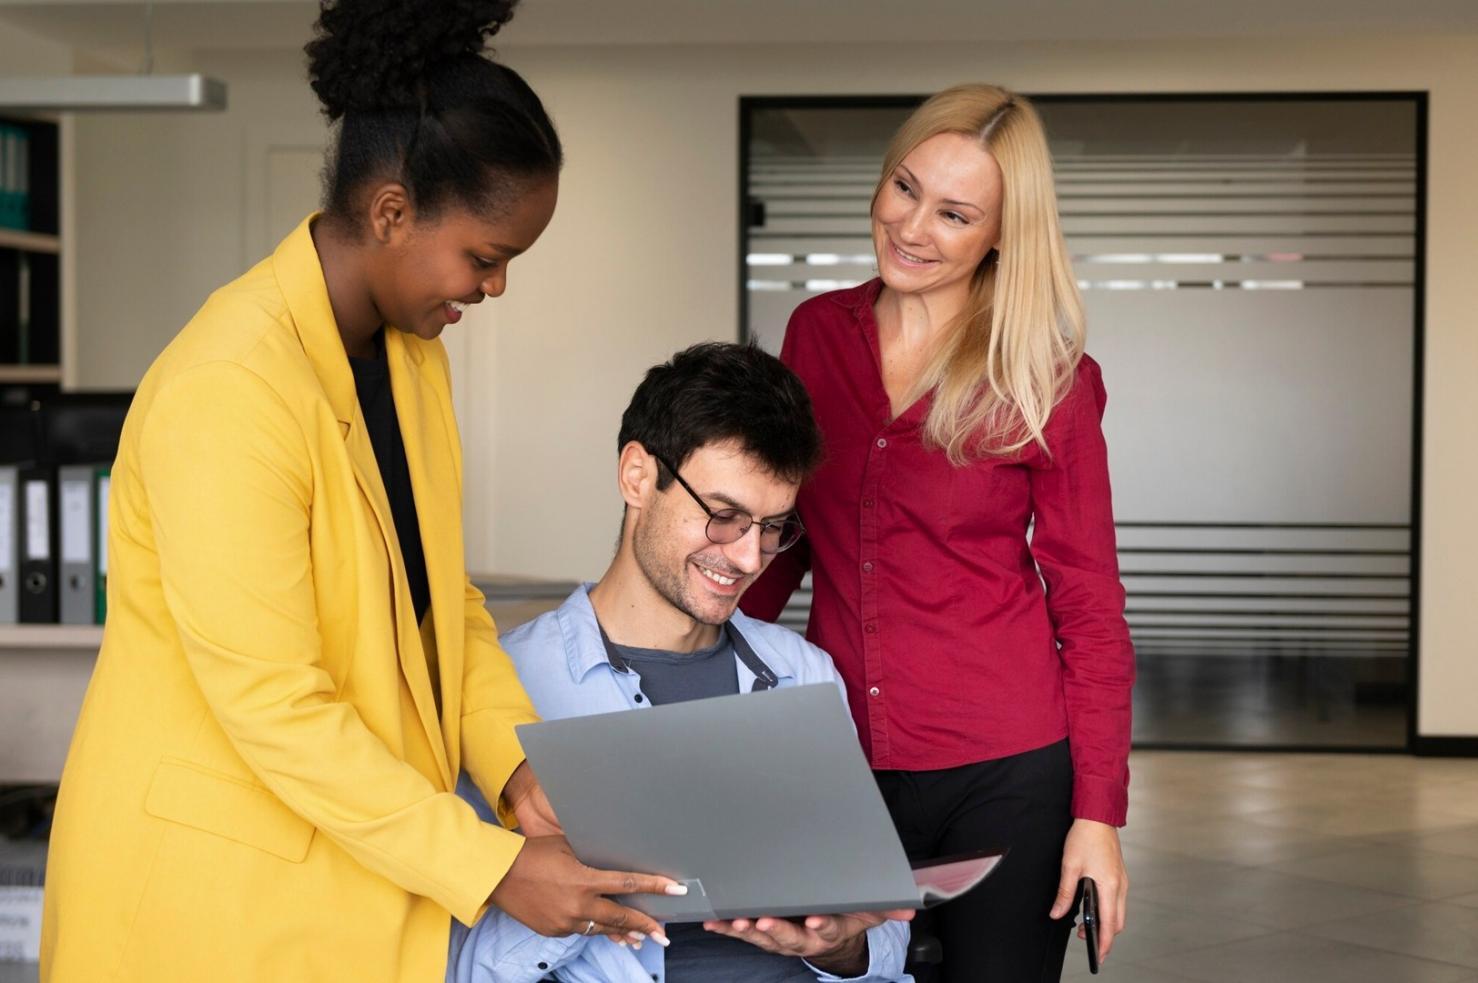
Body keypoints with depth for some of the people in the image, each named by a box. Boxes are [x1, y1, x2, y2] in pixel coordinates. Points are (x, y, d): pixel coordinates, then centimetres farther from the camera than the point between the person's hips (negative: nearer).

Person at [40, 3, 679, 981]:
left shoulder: (413, 349, 3)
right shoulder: (229, 389, -25)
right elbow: (269, 702, -25)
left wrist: (518, 763, -6)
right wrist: (491, 867, -23)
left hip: (356, 842, 8)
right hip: (221, 863, -8)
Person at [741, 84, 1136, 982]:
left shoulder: (1049, 380, -7)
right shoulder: (818, 333, 3)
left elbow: (1088, 604, -5)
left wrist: (1098, 814, -9)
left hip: (1005, 772, -3)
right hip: (841, 764, 3)